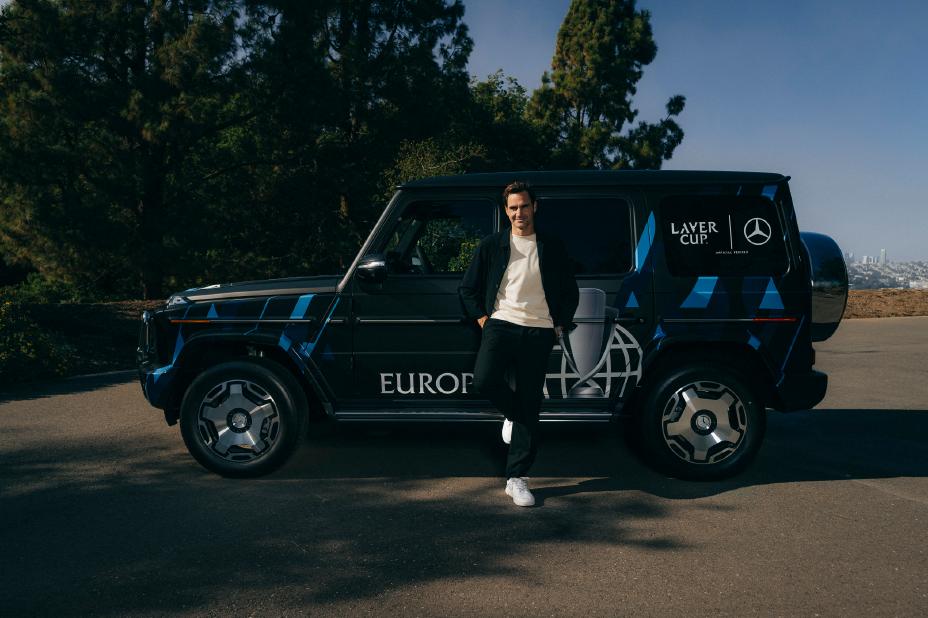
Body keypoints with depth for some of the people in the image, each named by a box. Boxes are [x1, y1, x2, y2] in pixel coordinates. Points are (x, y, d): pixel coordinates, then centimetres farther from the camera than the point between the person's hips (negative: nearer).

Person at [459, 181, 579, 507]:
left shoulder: (553, 248, 10)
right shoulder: (491, 245, 8)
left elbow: (571, 293, 17)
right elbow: (467, 289, 12)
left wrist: (560, 325, 7)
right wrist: (483, 319, 2)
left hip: (538, 333, 1)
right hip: (502, 324, 0)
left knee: (530, 408, 0)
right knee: (484, 379, -28)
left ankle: (516, 479, 10)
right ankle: (513, 413, 6)